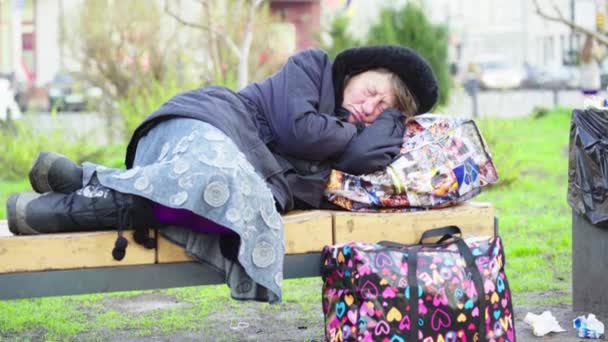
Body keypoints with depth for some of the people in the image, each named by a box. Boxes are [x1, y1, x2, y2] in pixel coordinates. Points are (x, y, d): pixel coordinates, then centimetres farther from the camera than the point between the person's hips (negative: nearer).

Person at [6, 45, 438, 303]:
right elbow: (296, 129, -3)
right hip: (201, 128, -7)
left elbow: (368, 156, 7)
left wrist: (394, 116, 18)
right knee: (222, 177, -43)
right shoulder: (312, 66, 12)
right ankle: (90, 196, -27)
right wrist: (349, 130, 12)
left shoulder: (344, 138, 29)